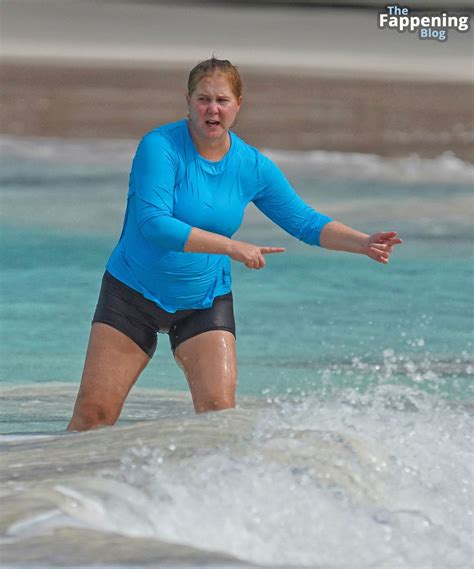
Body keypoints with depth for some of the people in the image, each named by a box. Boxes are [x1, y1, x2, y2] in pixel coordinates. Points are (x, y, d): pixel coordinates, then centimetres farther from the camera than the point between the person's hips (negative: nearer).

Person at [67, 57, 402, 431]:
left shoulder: (253, 167, -3)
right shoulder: (160, 147, -17)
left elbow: (306, 223, 7)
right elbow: (153, 224, -27)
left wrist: (364, 243, -9)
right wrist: (231, 247, -29)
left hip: (204, 303, 3)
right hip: (133, 292, -3)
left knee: (220, 411, -14)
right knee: (94, 412, -5)